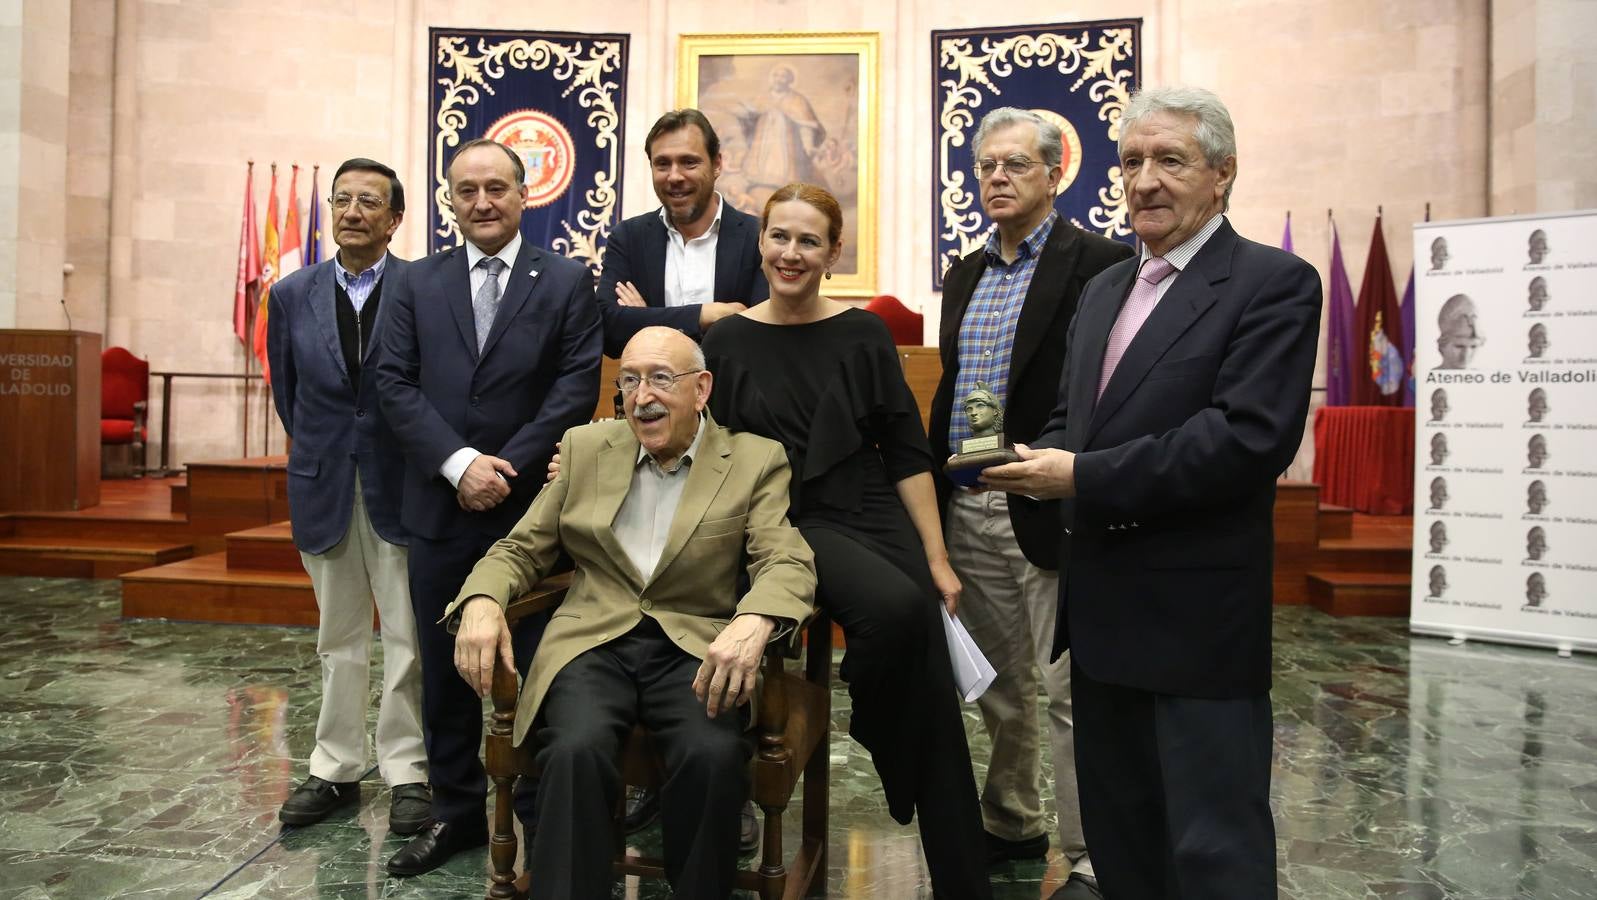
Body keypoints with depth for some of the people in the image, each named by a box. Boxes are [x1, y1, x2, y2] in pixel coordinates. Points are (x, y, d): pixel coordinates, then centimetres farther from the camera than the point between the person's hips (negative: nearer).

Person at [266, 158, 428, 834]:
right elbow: (287, 392, 14)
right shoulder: (292, 295, 6)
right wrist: (319, 456, 13)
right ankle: (335, 770, 25)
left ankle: (406, 770, 15)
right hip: (323, 489, 4)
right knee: (339, 640, 13)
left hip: (401, 487, -3)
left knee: (408, 638, 3)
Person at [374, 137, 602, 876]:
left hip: (533, 507, -3)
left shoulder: (567, 282, 2)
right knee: (444, 668, 12)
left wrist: (507, 470, -14)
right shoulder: (417, 283, 9)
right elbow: (396, 385, 1)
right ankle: (456, 809, 27)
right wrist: (459, 463, -13)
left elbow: (576, 388, -7)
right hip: (440, 508, 3)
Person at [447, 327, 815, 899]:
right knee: (577, 750, -29)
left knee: (714, 755, -29)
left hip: (696, 649, -1)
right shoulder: (585, 448, 13)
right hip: (594, 643, 2)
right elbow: (522, 549, 14)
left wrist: (754, 623, -31)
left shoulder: (756, 461, 4)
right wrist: (481, 600, -9)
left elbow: (788, 563, -8)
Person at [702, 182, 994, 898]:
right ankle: (871, 732, 0)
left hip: (878, 517, 2)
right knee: (895, 605, -32)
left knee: (935, 700, -6)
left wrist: (937, 558, 1)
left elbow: (907, 453, 3)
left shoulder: (863, 335, 3)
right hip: (793, 524, -2)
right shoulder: (728, 341, 3)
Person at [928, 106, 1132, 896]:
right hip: (968, 511, 7)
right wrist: (935, 498, 15)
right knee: (998, 686, 18)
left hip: (1047, 511, -7)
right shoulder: (964, 276, 16)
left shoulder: (1099, 264, -6)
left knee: (1068, 690, 0)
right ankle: (1011, 825, 36)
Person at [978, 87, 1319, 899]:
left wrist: (1085, 477, -19)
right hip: (1102, 610, 8)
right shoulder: (1105, 288, 16)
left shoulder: (1273, 283, -8)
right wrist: (1042, 461, -6)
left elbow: (1250, 438, -21)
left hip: (1199, 618, -7)